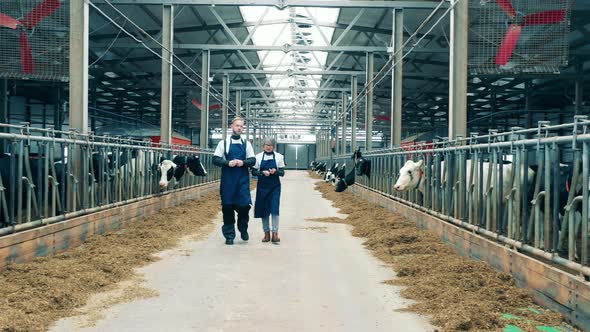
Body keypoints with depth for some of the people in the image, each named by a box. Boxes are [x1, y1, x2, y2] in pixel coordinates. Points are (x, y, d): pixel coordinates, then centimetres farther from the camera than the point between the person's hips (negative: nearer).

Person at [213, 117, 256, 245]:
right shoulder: (224, 143, 4)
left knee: (244, 205, -7)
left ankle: (243, 229, 19)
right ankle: (229, 235, 12)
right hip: (227, 180, -1)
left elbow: (253, 160, 7)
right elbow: (215, 159, 0)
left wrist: (243, 162, -12)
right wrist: (228, 163, -15)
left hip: (242, 180, 1)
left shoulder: (246, 144, 10)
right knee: (227, 207, 1)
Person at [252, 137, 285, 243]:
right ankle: (266, 233, 15)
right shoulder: (258, 157, 2)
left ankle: (275, 233, -10)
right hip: (262, 186, 1)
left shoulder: (279, 156, 1)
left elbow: (282, 173, 2)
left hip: (275, 187, -1)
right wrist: (262, 172, -14)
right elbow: (253, 172, 4)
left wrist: (275, 171, -18)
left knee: (274, 209, -10)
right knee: (263, 210, 4)